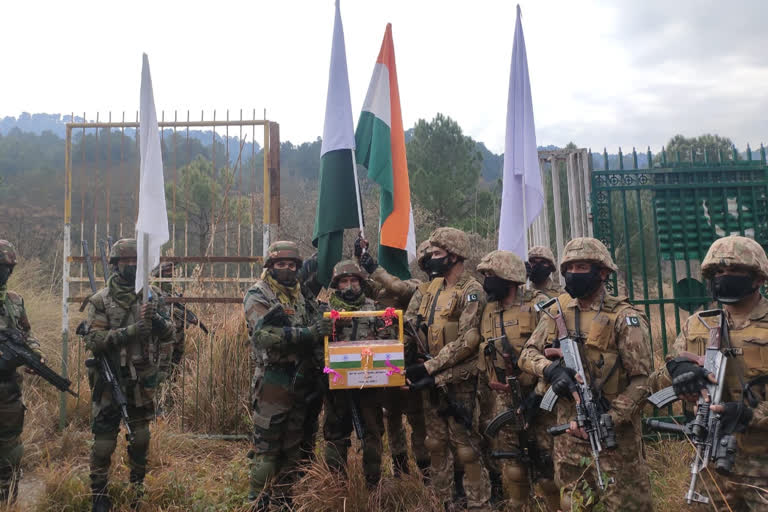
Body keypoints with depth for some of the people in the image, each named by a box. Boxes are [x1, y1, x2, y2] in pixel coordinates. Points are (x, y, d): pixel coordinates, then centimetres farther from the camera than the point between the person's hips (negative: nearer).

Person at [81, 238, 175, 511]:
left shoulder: (152, 295, 2)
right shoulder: (101, 300, -7)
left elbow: (169, 333, 5)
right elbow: (93, 340, -16)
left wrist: (155, 318, -17)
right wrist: (129, 331, -27)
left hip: (142, 380, 3)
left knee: (141, 437, 14)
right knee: (104, 439, 4)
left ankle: (138, 489, 33)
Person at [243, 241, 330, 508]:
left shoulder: (301, 295, 14)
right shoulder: (258, 295, -7)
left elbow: (315, 329, 25)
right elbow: (265, 335, -22)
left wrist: (323, 326, 1)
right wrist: (308, 333, -28)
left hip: (303, 381, 7)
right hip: (273, 382, -7)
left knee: (296, 442, 15)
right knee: (267, 443, 1)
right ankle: (260, 498, 14)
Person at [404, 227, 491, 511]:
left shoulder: (471, 292, -13)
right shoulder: (432, 288, 10)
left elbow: (467, 342, -20)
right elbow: (415, 327, 15)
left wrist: (429, 367, -21)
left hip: (458, 382, -7)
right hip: (431, 380, 8)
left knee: (466, 448, 0)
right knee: (436, 444, 16)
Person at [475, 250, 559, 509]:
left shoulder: (538, 305, -11)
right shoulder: (487, 312, 7)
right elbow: (482, 357, 15)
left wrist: (539, 392, -18)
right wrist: (484, 401, 14)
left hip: (537, 398, -5)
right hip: (501, 402, 5)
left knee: (547, 464, 3)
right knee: (510, 468, 11)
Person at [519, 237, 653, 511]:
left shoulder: (624, 318, -12)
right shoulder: (558, 310, 3)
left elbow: (640, 381, -15)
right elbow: (528, 353, 4)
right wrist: (550, 369, -17)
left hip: (614, 430, -4)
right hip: (569, 428, 5)